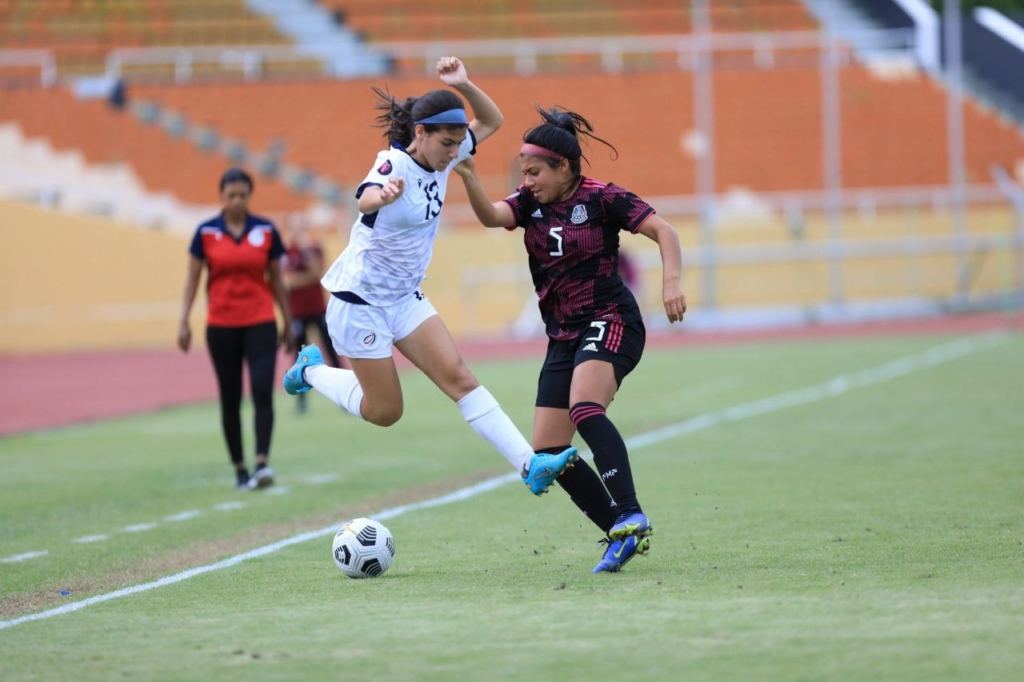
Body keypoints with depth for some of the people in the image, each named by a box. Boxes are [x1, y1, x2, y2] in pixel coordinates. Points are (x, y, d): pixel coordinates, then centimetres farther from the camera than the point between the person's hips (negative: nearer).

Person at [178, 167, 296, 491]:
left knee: (263, 392, -16)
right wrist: (184, 321, -3)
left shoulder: (266, 231, 2)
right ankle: (240, 469, 13)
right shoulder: (206, 232, 0)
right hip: (221, 326, 1)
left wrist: (288, 323, 11)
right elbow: (193, 278, 4)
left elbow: (276, 279, 9)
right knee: (230, 400, 5)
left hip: (260, 323, -1)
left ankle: (262, 464, -21)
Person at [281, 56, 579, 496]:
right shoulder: (395, 164, -25)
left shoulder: (440, 158, -3)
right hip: (361, 302, -7)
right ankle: (312, 370, 28)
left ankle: (529, 466, -14)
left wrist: (464, 86, -12)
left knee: (459, 378, -7)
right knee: (385, 411, 4)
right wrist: (383, 195, -75)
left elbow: (491, 121, 10)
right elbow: (365, 199, -49)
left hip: (406, 298, 7)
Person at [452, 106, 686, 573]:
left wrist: (671, 281, -29)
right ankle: (624, 534, 8)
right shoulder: (531, 202, 7)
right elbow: (491, 216, -11)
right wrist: (468, 177, -29)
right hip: (563, 337, 8)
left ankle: (631, 518, -39)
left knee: (585, 409, -34)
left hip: (610, 321, -8)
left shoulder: (601, 198, -8)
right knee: (547, 452, 0)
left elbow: (663, 232, -13)